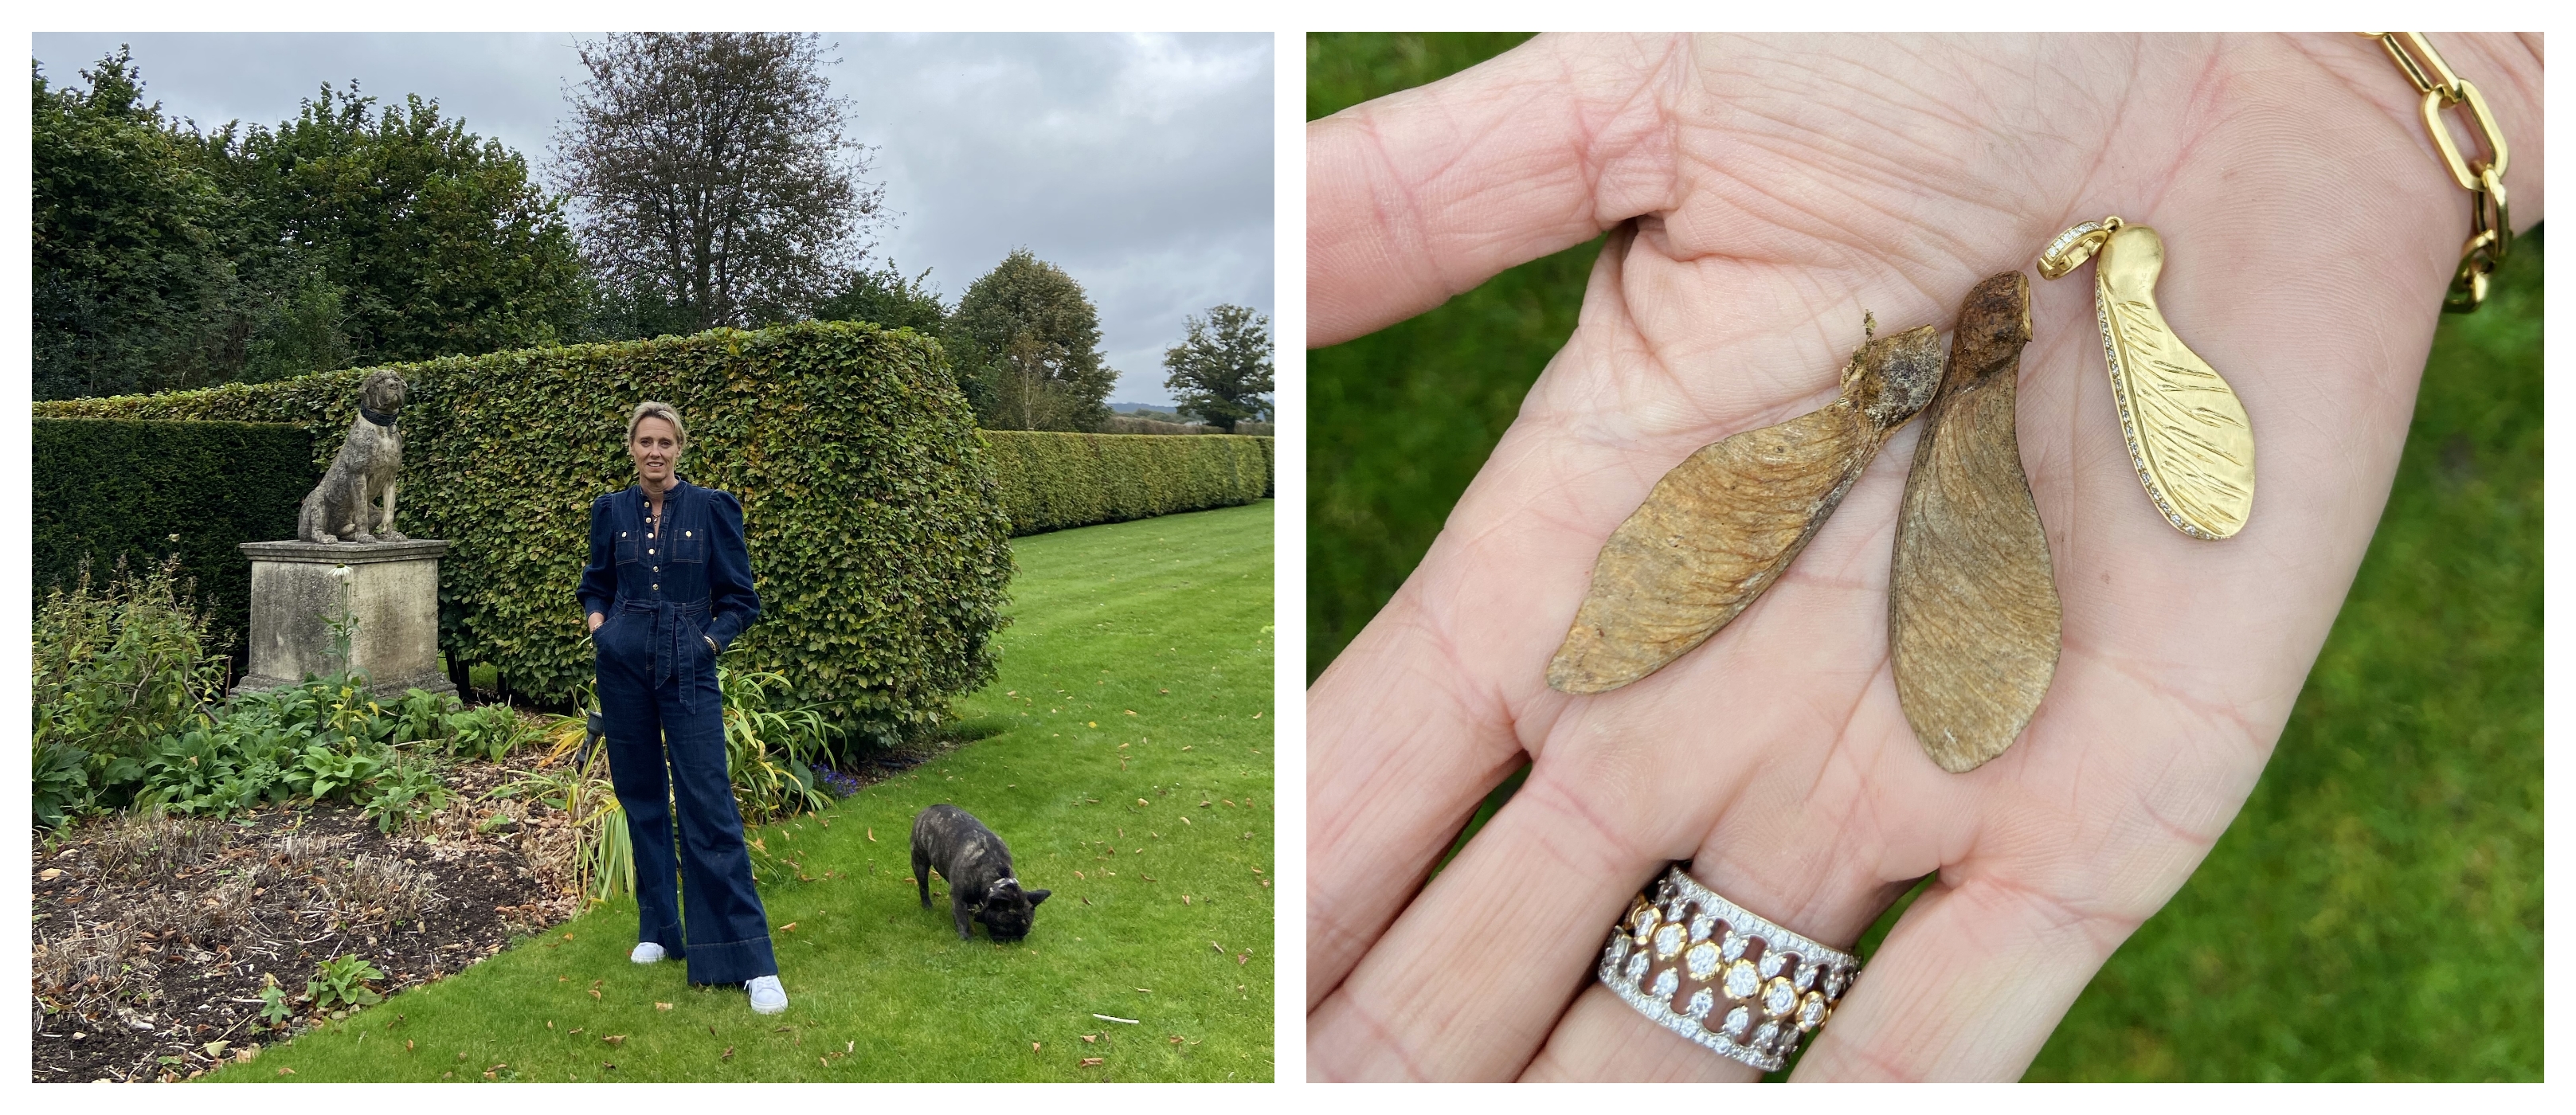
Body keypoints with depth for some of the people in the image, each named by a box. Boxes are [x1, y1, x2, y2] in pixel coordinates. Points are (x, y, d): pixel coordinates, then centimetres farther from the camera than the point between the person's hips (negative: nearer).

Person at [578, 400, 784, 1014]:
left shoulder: (711, 508, -2)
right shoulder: (611, 511, 6)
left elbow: (740, 598, 2)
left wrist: (711, 640, -12)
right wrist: (597, 620, 1)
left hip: (688, 674, -3)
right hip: (623, 669, 3)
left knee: (710, 809, -8)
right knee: (642, 800, 10)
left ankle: (752, 962, -6)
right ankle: (659, 928, 27)